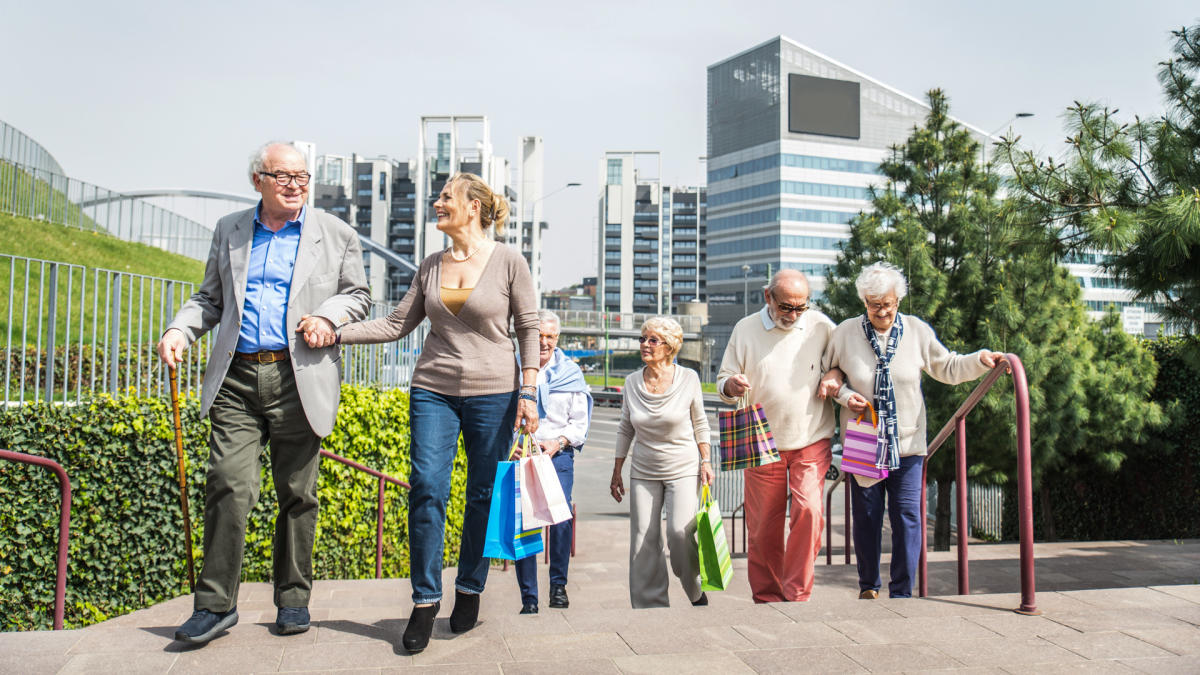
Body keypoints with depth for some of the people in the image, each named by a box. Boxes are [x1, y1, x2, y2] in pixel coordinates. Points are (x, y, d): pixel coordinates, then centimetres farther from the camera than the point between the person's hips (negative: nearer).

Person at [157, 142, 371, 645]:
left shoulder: (336, 234, 9)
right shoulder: (229, 230, 15)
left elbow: (357, 294, 12)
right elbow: (210, 297, 20)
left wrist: (328, 315, -8)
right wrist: (180, 330, 1)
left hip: (299, 379, -1)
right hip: (236, 379, 1)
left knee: (297, 495, 5)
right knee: (229, 487, -7)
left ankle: (293, 599, 18)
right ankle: (216, 604, 4)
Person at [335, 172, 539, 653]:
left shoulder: (508, 261, -3)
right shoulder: (430, 266, 9)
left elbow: (529, 328, -1)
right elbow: (396, 324, 9)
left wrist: (528, 392, -6)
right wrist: (335, 333, -1)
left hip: (493, 393, -3)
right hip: (433, 391, 3)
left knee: (483, 496, 4)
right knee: (426, 490, -5)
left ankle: (469, 591, 22)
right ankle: (425, 601, 5)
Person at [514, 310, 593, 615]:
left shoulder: (571, 372, 10)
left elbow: (580, 422, 9)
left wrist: (557, 443, -8)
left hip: (559, 455, 0)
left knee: (561, 519, -11)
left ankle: (558, 585, 10)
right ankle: (528, 597, 5)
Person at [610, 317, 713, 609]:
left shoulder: (688, 378, -6)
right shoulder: (632, 382, 1)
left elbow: (700, 423, 6)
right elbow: (625, 429, 11)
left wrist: (705, 461, 2)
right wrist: (617, 471, 11)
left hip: (683, 467, -3)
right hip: (643, 472, 3)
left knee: (680, 532, -16)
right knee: (643, 539, -1)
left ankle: (697, 593, 10)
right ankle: (651, 605, 12)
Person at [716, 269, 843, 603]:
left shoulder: (821, 326, 3)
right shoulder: (745, 329, 3)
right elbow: (724, 380, 7)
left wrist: (836, 375, -5)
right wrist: (731, 386, -17)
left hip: (811, 441, 0)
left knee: (809, 511, -17)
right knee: (763, 526, 3)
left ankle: (797, 595, -3)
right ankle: (766, 598, 20)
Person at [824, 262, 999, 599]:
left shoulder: (917, 331, 0)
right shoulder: (845, 332, -2)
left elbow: (949, 368, 7)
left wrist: (980, 359, -8)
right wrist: (844, 394, -8)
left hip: (907, 443, 1)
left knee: (907, 517, -3)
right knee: (866, 517, 6)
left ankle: (902, 593, 8)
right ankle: (868, 586, 25)